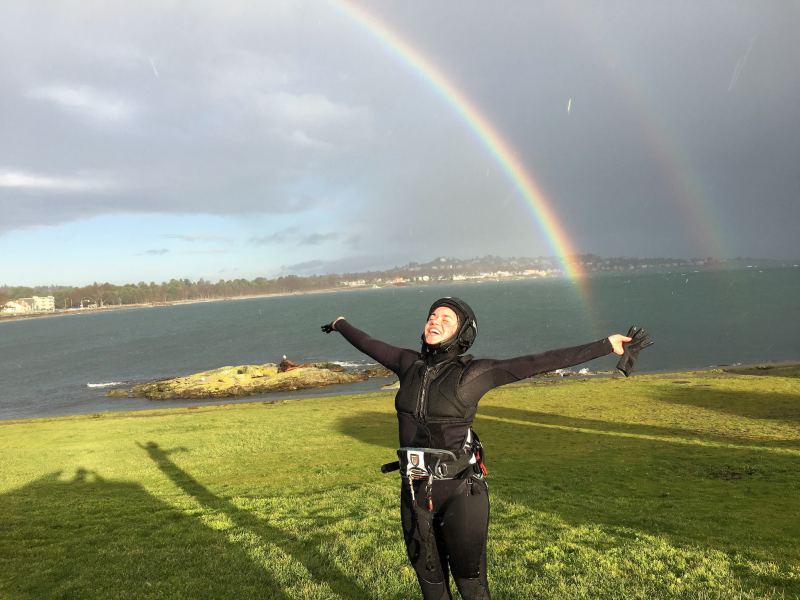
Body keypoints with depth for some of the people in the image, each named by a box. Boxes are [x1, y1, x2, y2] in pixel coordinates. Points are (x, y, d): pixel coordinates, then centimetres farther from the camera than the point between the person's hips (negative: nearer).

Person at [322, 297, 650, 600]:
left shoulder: (474, 372, -9)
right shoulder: (409, 364, 3)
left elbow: (542, 362, -13)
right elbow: (369, 344, 21)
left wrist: (607, 345, -15)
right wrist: (341, 325, 37)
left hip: (461, 490, -4)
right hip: (416, 491, 4)